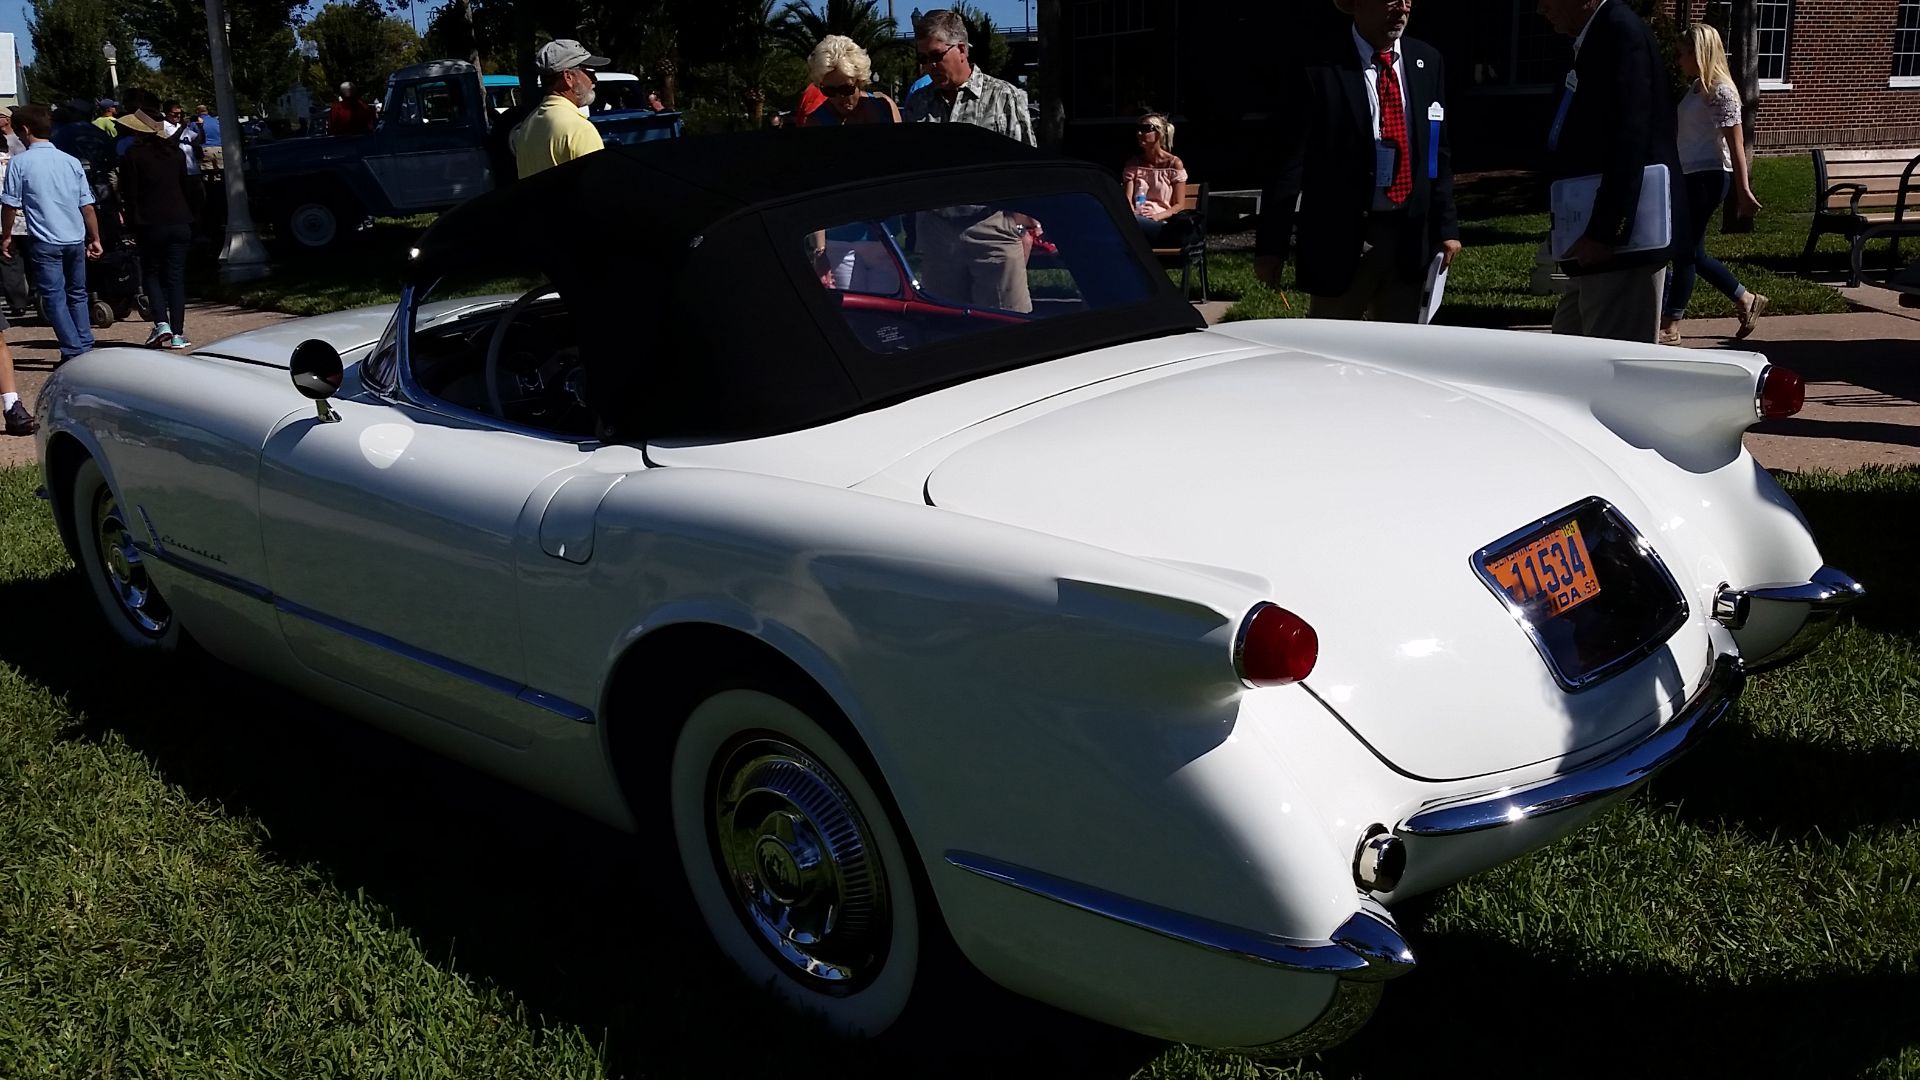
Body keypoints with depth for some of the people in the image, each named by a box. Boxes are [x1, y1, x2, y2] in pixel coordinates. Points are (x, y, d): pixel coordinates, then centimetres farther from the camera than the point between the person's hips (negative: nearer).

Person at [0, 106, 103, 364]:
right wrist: (95, 238, 16)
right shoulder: (71, 161, 7)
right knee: (77, 294, 16)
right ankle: (86, 349, 16)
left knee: (54, 298, 1)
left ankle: (74, 352, -5)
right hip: (76, 239, 4)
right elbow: (87, 205, 7)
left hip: (45, 243, -4)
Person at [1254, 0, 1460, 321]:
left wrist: (1446, 226, 7)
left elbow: (1439, 153, 12)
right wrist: (1271, 244, -9)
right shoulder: (1320, 68, -8)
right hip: (1340, 238, -5)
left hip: (1410, 238, 5)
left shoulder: (1428, 62, 8)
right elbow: (1290, 162, -8)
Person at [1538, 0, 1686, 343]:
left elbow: (1630, 144, -22)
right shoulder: (1598, 37, 15)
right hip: (1599, 234, 10)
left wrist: (1604, 232, -25)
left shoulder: (1621, 33, -14)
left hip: (1620, 238, -10)